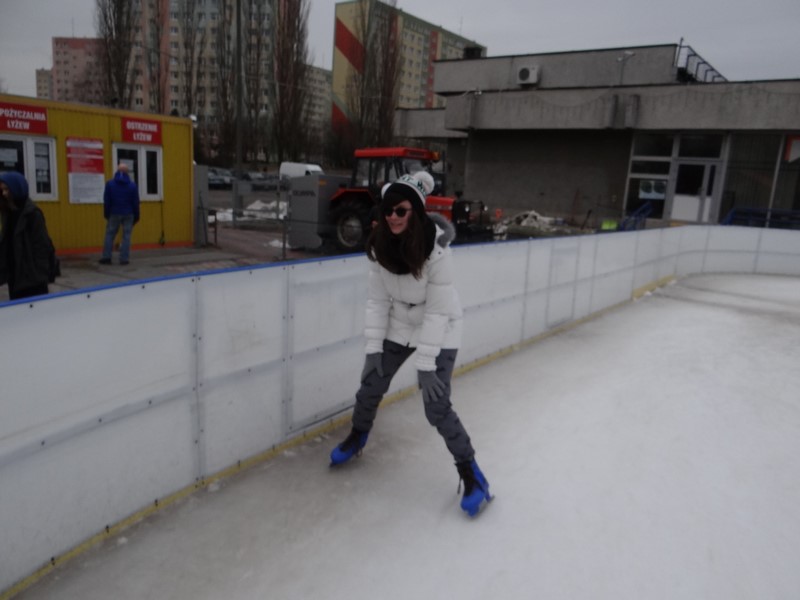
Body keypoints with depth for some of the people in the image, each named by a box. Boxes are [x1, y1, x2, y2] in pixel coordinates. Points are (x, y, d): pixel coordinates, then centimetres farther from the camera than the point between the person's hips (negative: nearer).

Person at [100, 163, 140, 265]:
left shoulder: (110, 183, -2)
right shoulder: (132, 184, -2)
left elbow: (106, 201, 0)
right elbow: (136, 202, 0)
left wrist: (106, 214, 9)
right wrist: (136, 216, 7)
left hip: (114, 214, 0)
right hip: (128, 214, 0)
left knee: (109, 235, 8)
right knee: (126, 236, 1)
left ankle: (106, 257, 8)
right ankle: (124, 259, 0)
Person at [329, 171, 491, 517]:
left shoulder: (436, 250, -29)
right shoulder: (380, 245, -13)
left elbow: (438, 310, -26)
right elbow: (377, 298, -6)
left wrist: (425, 364, -24)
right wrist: (373, 346, -9)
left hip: (439, 331, -5)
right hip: (398, 326, 5)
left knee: (436, 407, -8)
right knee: (369, 387, 12)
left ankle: (470, 473, 13)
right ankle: (357, 437, 43)